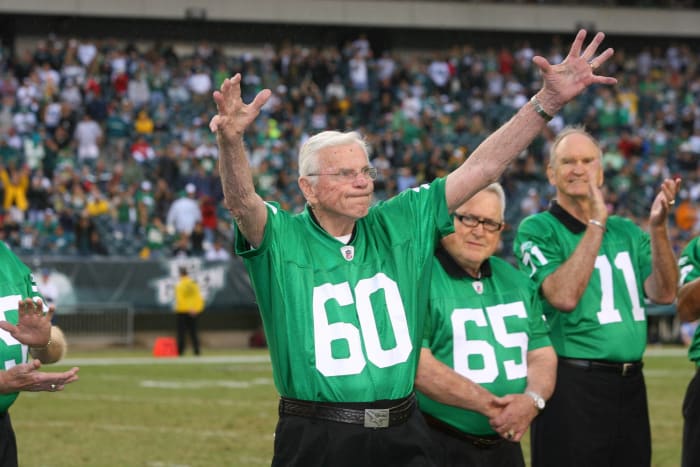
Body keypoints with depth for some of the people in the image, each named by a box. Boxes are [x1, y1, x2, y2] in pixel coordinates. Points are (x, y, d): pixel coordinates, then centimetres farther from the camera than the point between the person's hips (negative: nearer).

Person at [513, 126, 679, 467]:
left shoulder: (627, 232, 14)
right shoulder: (537, 230, -2)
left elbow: (663, 294, 0)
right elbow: (564, 296, -18)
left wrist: (658, 228, -13)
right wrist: (597, 224, -18)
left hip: (630, 385, 5)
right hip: (571, 385, -5)